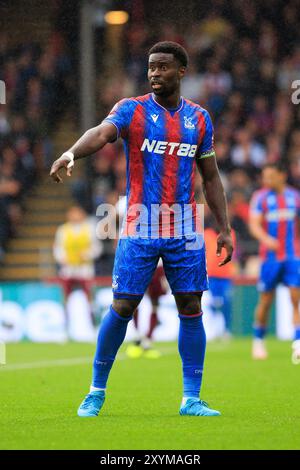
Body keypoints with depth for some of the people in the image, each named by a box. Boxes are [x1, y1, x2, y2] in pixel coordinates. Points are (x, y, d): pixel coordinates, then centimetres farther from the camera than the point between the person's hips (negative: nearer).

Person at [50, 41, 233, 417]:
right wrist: (71, 153, -43)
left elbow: (210, 177, 15)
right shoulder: (132, 110, -1)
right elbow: (101, 133, -22)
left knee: (191, 309, 0)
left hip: (185, 231, 3)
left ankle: (191, 399, 7)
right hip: (139, 228, -3)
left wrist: (224, 229, 9)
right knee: (121, 308, -4)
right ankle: (96, 391, 11)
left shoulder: (199, 118, 9)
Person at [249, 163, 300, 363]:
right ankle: (259, 341, 23)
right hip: (270, 255, -2)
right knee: (266, 301, 4)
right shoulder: (260, 197, -1)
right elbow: (254, 225, -11)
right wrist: (266, 239, -29)